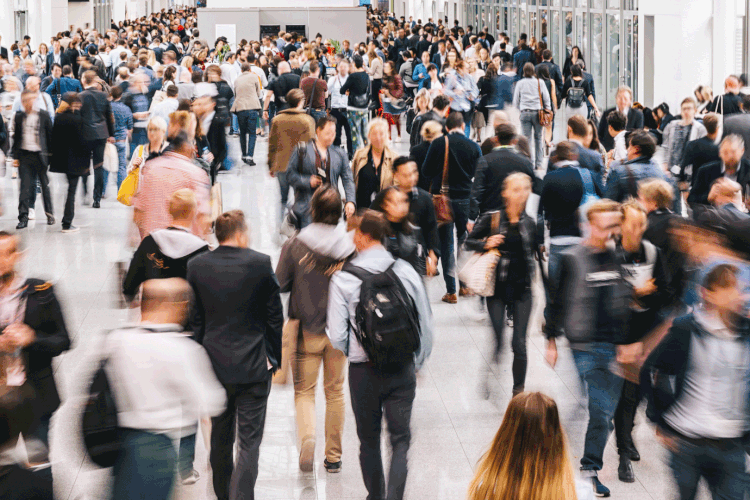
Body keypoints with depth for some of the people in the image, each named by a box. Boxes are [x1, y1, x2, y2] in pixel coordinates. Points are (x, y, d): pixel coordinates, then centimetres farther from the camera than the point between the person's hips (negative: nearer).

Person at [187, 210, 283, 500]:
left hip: (215, 365, 3)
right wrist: (275, 357, 8)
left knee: (220, 438, 18)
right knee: (249, 441, 0)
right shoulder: (260, 264, -9)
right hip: (253, 365, -3)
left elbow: (194, 319, 3)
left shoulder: (196, 266, -2)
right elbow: (275, 316, -3)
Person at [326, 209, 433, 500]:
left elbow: (337, 337, -9)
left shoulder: (343, 278, -10)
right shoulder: (406, 272, -4)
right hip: (403, 368, 1)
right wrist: (417, 364, 16)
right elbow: (425, 325, 1)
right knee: (400, 439, 7)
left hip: (363, 370, -1)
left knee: (369, 440, 16)